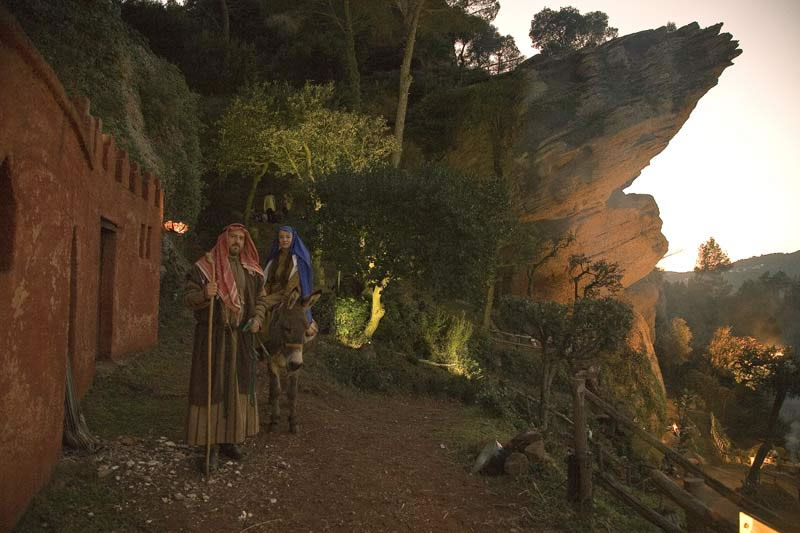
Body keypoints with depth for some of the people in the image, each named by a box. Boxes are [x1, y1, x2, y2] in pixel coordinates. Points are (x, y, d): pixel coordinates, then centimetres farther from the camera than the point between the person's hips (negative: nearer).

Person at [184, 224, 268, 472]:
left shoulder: (252, 271, 8)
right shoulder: (204, 267, -4)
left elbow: (261, 299, 17)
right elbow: (189, 298, -6)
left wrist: (257, 318, -3)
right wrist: (204, 294, -27)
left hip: (241, 337, 4)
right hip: (212, 337, -4)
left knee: (238, 387, 8)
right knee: (210, 387, -3)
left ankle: (230, 439, 21)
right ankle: (211, 445, 2)